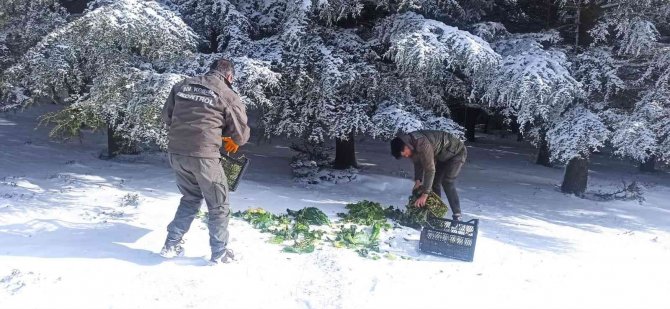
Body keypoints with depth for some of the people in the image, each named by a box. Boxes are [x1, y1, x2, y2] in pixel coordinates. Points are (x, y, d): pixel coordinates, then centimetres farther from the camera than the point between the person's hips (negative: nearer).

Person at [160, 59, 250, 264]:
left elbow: (166, 116, 17)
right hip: (203, 156, -6)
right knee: (218, 205, 12)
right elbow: (241, 134, 1)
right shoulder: (228, 95, -4)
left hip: (175, 152, 6)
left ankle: (171, 245, 26)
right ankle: (220, 254, 19)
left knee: (190, 198, 25)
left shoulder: (182, 86, 11)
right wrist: (234, 141, 23)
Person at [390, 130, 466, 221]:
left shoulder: (422, 144, -38)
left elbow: (430, 169, -38)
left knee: (447, 182, -18)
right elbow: (418, 162, 4)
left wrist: (425, 194, -37)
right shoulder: (411, 143, -10)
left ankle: (457, 216, -14)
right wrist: (418, 181, -9)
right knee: (434, 182, 5)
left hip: (457, 152, -9)